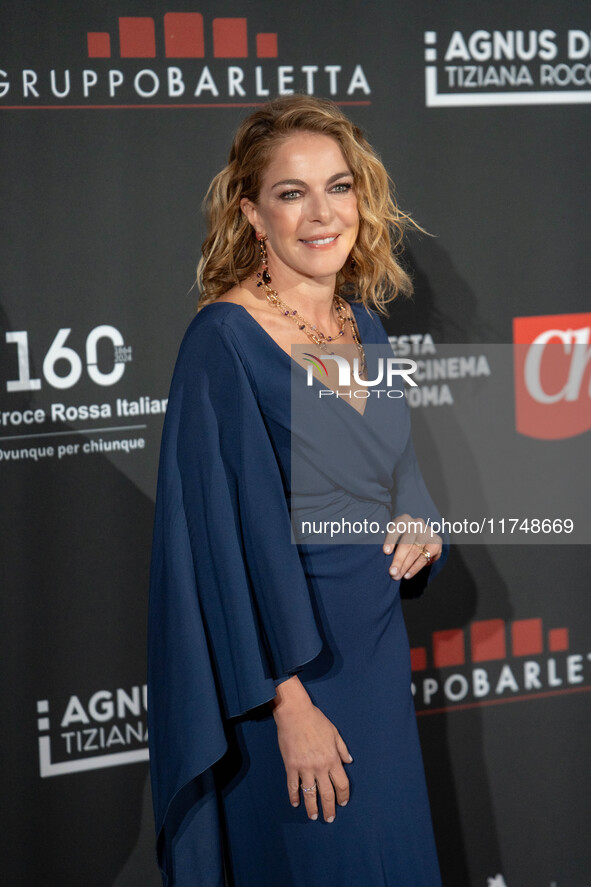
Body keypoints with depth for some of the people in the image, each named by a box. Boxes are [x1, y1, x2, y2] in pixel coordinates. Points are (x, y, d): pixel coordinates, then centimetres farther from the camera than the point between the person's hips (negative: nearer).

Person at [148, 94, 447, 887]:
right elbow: (233, 527, -19)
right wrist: (290, 703, -20)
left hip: (376, 643, 7)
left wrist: (421, 525, -5)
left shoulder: (363, 325, 5)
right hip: (280, 655, -7)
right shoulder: (224, 341, -16)